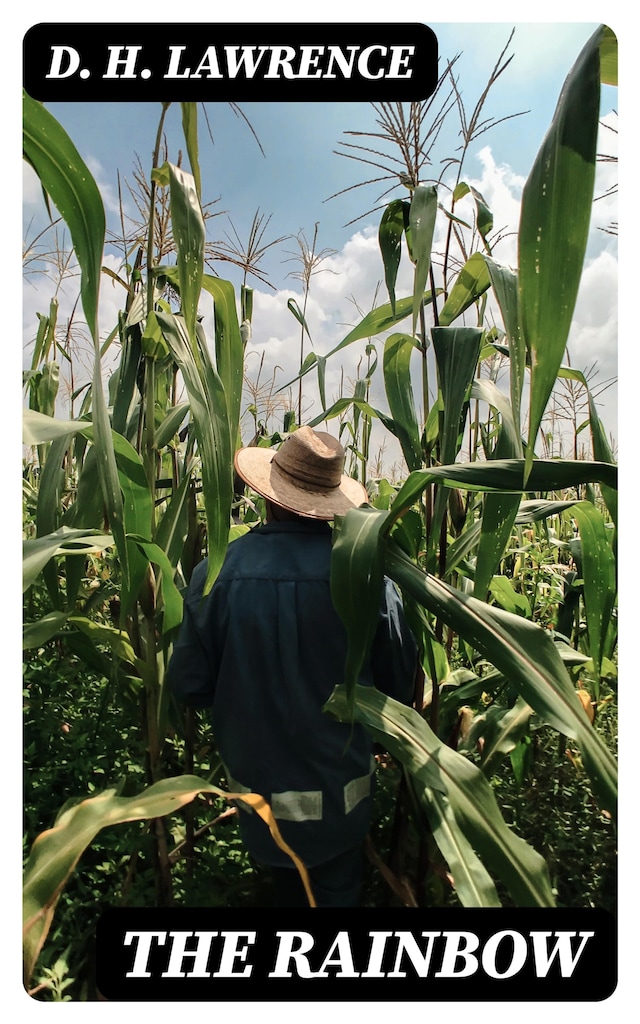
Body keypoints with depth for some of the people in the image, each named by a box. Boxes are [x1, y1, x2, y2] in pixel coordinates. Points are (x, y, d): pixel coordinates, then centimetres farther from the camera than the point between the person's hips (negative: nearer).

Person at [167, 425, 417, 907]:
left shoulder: (217, 573, -20)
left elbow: (189, 686, -9)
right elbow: (399, 683, -9)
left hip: (256, 782, 2)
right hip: (341, 789, -1)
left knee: (285, 884, 29)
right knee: (337, 888, 23)